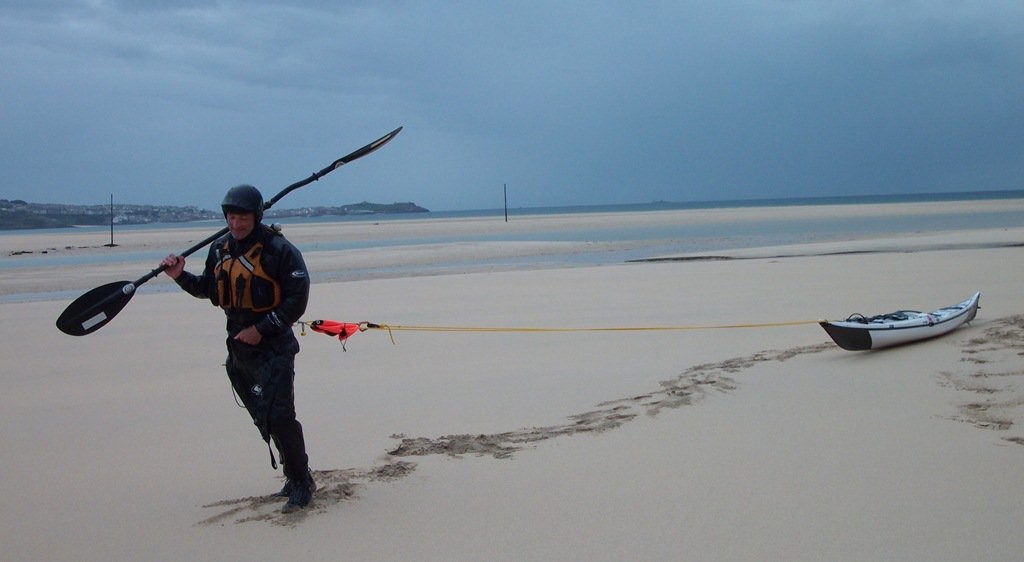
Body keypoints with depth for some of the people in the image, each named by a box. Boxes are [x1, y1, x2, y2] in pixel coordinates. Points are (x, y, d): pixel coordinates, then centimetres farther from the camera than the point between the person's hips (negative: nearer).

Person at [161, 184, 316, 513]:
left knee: (279, 416, -13)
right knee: (264, 418, 13)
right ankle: (296, 477, 27)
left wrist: (261, 329, -17)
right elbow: (209, 289, 22)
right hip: (238, 347, 7)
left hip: (274, 347, -7)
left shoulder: (279, 250, -13)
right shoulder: (220, 249, 9)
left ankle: (301, 483, 0)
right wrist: (181, 276, 4)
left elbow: (297, 299, -14)